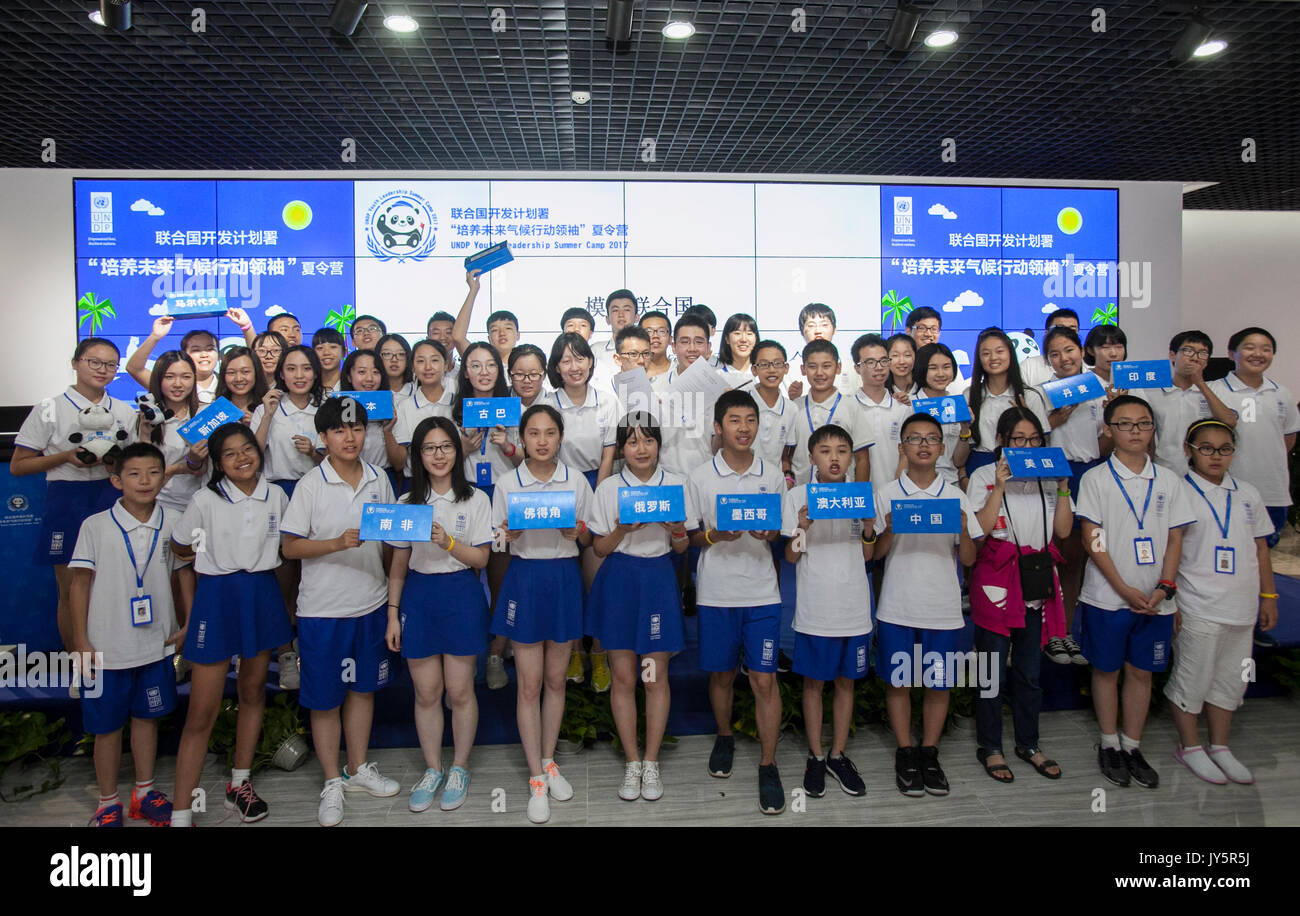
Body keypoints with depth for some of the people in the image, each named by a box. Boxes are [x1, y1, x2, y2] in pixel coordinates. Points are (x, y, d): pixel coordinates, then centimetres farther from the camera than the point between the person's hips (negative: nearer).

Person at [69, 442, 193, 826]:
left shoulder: (173, 523, -2)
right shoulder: (96, 526, -8)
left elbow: (185, 572, 9)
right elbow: (80, 583, -5)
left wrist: (189, 622, 5)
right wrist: (80, 642, -6)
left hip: (157, 643, 2)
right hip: (107, 648, -2)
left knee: (147, 717, 16)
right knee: (107, 725, 9)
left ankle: (144, 793, 31)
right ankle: (108, 803, 26)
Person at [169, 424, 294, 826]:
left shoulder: (276, 496, 2)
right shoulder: (206, 500, -7)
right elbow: (178, 546, 6)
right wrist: (216, 556, 8)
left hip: (263, 594, 4)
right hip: (218, 596, -3)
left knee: (253, 690, 16)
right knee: (202, 711, -3)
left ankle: (240, 785, 33)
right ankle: (181, 814, 5)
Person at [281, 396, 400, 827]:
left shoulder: (379, 480, 3)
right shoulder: (310, 485, -9)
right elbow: (290, 547, -9)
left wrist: (394, 585, 11)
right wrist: (339, 543, -23)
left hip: (371, 604, 4)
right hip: (323, 609, -4)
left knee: (363, 688, 17)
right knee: (325, 698, 7)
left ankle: (358, 768, 35)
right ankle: (332, 781, 25)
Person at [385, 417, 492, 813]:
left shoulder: (475, 500, 0)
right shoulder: (407, 503, 6)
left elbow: (481, 558, -3)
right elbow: (398, 566, 8)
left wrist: (447, 542, -19)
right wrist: (393, 614, 4)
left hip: (462, 595, -2)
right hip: (418, 596, 2)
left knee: (460, 690, 4)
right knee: (426, 692, 8)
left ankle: (459, 769, 22)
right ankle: (432, 769, 25)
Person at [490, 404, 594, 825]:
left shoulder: (577, 481, 3)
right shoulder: (507, 484, 0)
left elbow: (589, 539, 8)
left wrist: (576, 531, -13)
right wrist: (511, 532, -17)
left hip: (565, 577, 1)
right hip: (524, 577, -1)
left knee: (556, 679, 11)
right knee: (529, 683, 1)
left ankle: (549, 762, 29)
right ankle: (536, 778, 13)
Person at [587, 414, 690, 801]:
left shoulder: (676, 485, 3)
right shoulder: (608, 488, 1)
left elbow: (681, 548, 8)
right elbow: (599, 549, 3)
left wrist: (676, 529, -14)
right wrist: (623, 530, -16)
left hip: (659, 580, 0)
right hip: (618, 580, 0)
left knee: (656, 676, 3)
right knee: (623, 677, 3)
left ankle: (651, 762, 18)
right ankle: (632, 762, 18)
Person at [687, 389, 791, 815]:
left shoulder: (772, 475, 4)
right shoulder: (700, 477, 0)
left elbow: (784, 531, 10)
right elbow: (689, 536, 3)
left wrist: (769, 533, -13)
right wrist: (715, 536, -18)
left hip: (762, 592, 0)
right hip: (716, 592, 0)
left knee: (764, 680, -1)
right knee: (722, 675, 14)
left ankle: (768, 765, 12)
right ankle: (724, 737, 39)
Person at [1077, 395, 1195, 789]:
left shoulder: (1169, 480, 6)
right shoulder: (1096, 479, -3)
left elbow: (1175, 539, 6)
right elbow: (1092, 539, -8)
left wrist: (1164, 587, -7)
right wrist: (1124, 589, -13)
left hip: (1154, 599, 3)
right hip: (1108, 597, -3)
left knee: (1141, 671, 10)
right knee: (1107, 669, 7)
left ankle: (1132, 746, 24)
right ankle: (1109, 745, 22)